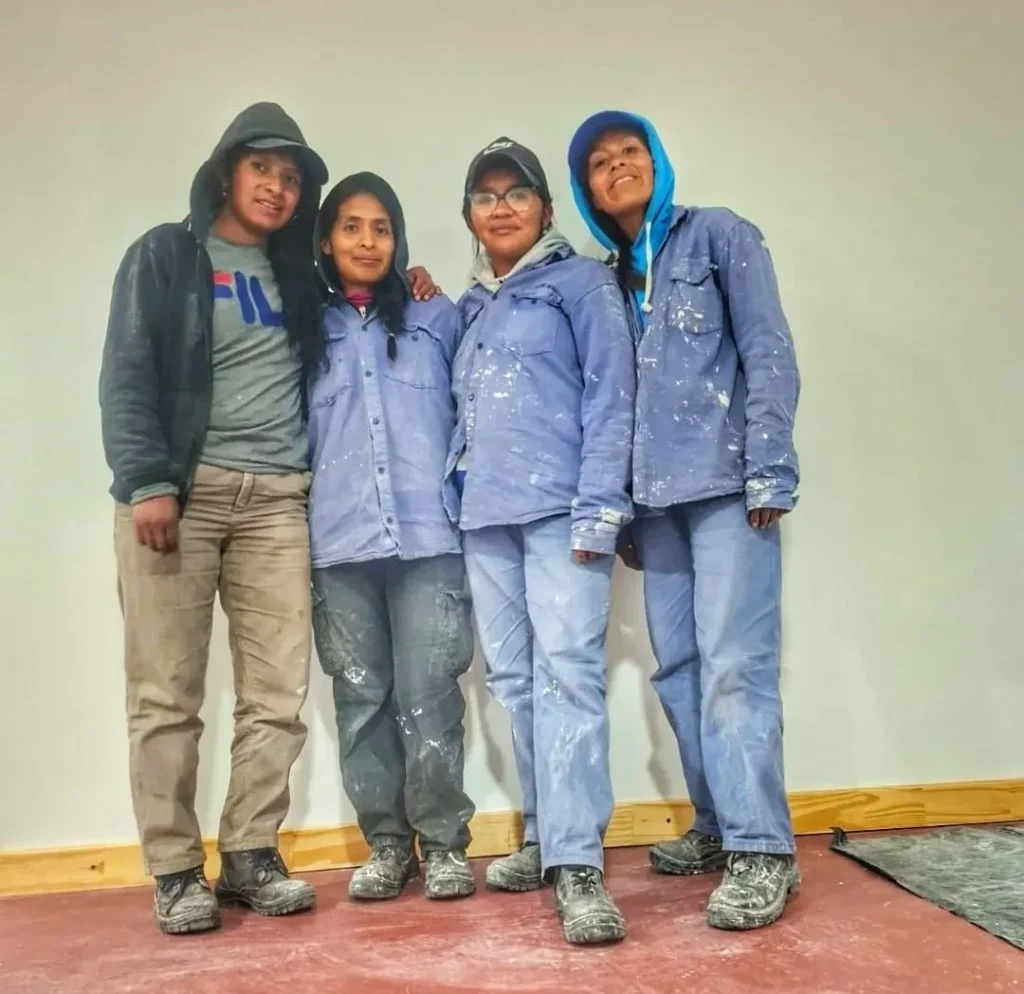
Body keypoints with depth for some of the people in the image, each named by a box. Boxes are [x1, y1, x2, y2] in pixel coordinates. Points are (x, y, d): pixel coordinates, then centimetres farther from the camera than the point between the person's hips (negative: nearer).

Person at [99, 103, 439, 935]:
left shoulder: (297, 274, 19)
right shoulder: (164, 256, 6)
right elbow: (127, 376, -2)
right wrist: (147, 481, -14)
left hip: (277, 498, 4)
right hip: (179, 490, -3)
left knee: (277, 692, 0)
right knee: (167, 693, -2)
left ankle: (251, 854, 14)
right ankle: (176, 870, 10)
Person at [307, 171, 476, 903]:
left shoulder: (438, 320, 13)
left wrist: (473, 505, 1)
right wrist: (295, 534, 6)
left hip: (429, 536, -1)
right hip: (340, 543, 2)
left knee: (428, 698, -3)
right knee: (362, 699, 6)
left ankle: (444, 843, 12)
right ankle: (387, 843, 19)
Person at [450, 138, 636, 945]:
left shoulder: (581, 280, 4)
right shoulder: (471, 306, 22)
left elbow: (611, 397, -6)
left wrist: (601, 507, -16)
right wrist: (457, 498, 10)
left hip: (561, 508, -6)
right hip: (486, 516, 6)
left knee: (566, 670, -13)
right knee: (513, 680, 8)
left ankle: (578, 865, -12)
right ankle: (545, 838, 19)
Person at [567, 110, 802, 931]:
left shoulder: (719, 234, 5)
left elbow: (770, 354, -4)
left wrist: (769, 471, -13)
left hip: (727, 482, -5)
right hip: (655, 495, 6)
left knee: (733, 665, -11)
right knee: (680, 669, 7)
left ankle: (762, 852, -4)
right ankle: (717, 828, 19)